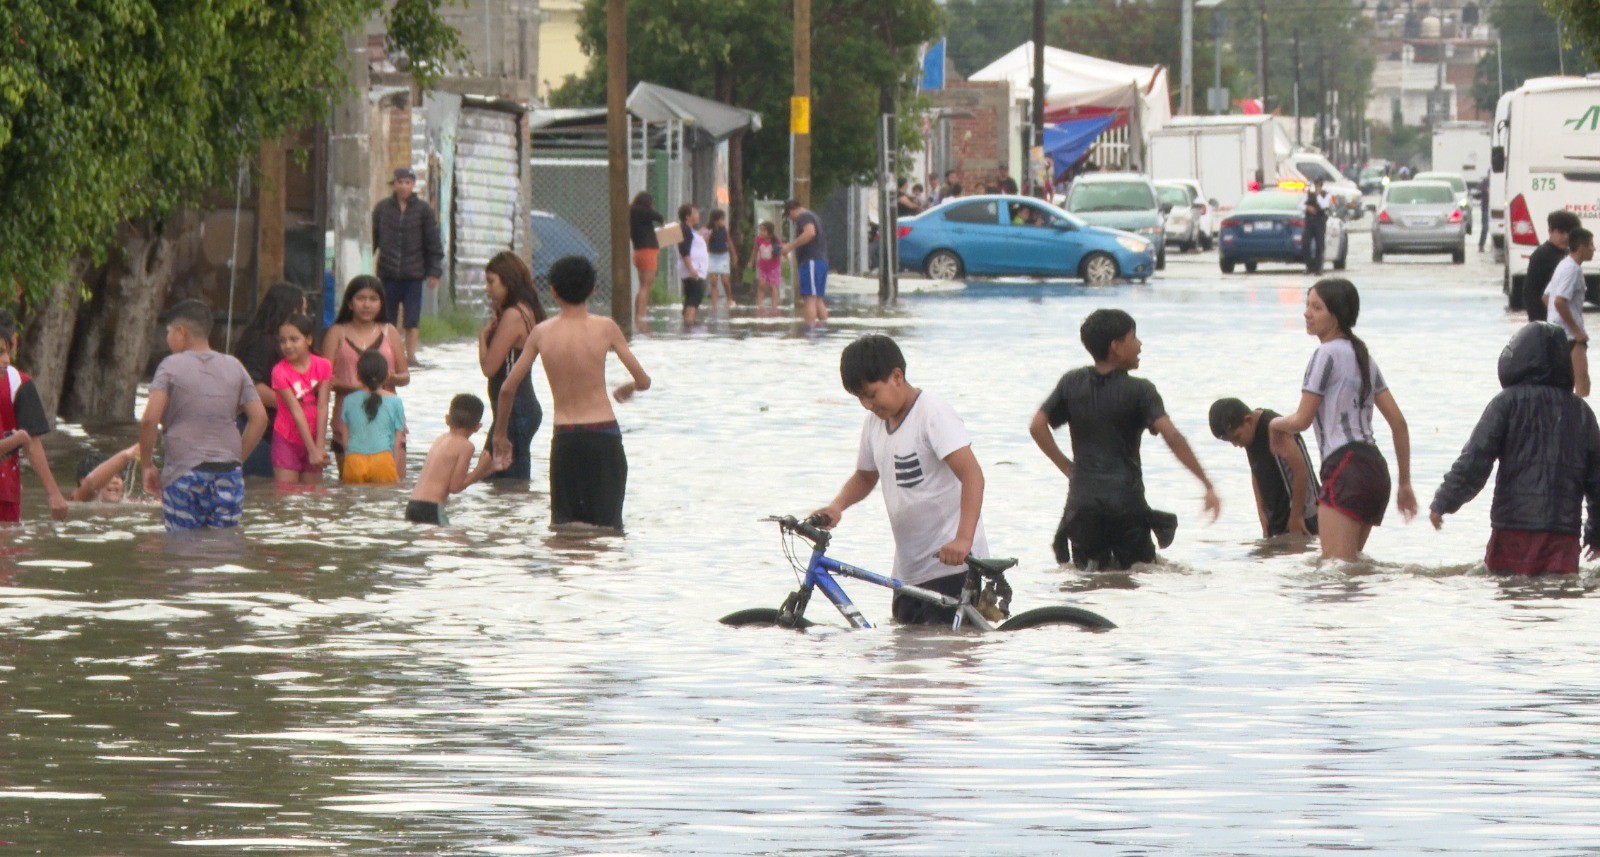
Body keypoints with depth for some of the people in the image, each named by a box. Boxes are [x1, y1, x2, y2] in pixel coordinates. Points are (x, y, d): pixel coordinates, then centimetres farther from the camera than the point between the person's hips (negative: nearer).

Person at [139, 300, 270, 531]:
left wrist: (148, 465, 0)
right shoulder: (234, 367, 11)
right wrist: (237, 458, 15)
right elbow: (259, 418, 8)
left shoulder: (171, 366, -2)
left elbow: (150, 420, -11)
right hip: (228, 475, 4)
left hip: (184, 473, -4)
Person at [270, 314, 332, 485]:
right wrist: (312, 450, -20)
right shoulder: (280, 372, -12)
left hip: (313, 438, 3)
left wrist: (320, 447, -14)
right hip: (287, 441, -3)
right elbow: (296, 411, -17)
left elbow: (322, 407, -8)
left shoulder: (322, 366, -4)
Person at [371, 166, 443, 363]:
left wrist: (434, 272, -1)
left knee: (412, 320, -1)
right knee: (388, 319, 5)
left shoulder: (424, 209, 2)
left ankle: (411, 354, 4)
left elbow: (433, 243, 3)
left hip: (414, 274, -1)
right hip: (388, 273, 1)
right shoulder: (382, 208, 5)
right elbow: (372, 238, 8)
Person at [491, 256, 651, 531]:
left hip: (565, 438, 1)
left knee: (563, 524, 10)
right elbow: (643, 381, -1)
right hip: (604, 434, -1)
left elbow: (507, 388, 5)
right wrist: (626, 389, 24)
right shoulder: (605, 328, -5)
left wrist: (500, 434, 20)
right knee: (608, 526, 2)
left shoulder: (541, 333, 1)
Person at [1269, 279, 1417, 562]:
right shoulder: (1362, 356, 21)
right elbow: (1398, 422, 20)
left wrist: (1275, 423, 19)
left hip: (1345, 467, -9)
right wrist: (1405, 483, 23)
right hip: (1375, 468, 9)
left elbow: (1301, 421, -5)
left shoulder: (1328, 354, -5)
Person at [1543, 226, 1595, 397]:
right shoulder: (1573, 269, -15)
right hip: (1570, 336, -10)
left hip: (1556, 331, 10)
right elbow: (1560, 301, -24)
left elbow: (1546, 297, 21)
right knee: (1582, 380, -16)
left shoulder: (1564, 266, 15)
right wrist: (1577, 330, -18)